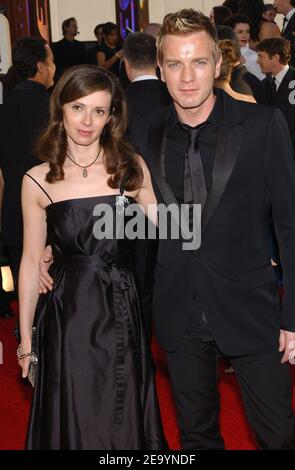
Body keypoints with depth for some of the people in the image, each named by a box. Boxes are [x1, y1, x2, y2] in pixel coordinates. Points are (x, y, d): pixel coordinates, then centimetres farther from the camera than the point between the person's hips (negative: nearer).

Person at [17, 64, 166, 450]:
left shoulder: (133, 168, 0)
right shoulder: (38, 181, -3)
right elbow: (31, 263, 1)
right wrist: (26, 341, 4)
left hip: (122, 315, 1)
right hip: (67, 317, -1)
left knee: (127, 423, 16)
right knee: (74, 425, 12)